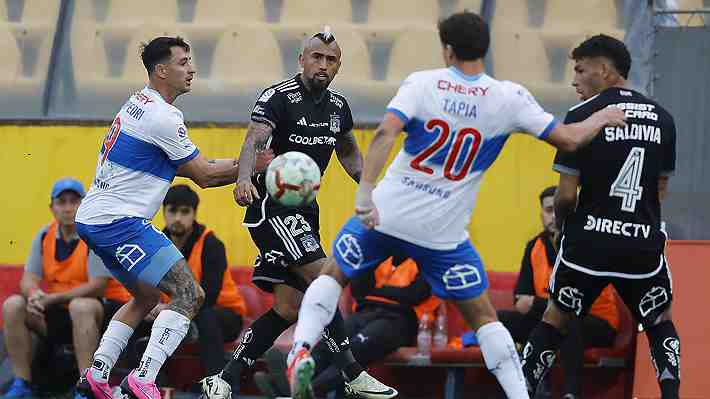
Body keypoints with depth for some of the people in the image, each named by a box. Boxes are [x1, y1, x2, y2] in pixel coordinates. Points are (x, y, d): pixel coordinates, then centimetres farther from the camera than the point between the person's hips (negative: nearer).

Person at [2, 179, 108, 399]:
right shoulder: (44, 236, 5)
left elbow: (96, 287, -18)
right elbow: (29, 279, 2)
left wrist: (52, 298, -24)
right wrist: (34, 294, -25)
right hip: (54, 316, 5)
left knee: (81, 306, -38)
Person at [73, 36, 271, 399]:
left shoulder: (137, 104, 16)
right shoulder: (163, 117, -15)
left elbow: (187, 166, 23)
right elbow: (204, 176, -8)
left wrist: (241, 164, 13)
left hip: (93, 219, 10)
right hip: (119, 222, -10)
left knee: (147, 296, 26)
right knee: (189, 294, -14)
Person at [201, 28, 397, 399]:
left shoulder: (338, 105, 9)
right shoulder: (277, 97, -13)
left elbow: (348, 152, 26)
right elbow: (255, 139, -30)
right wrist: (244, 179, -50)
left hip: (304, 209, 8)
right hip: (271, 205, -8)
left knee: (288, 307, 2)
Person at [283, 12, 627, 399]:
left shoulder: (421, 83, -6)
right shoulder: (508, 98, -4)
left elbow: (385, 133, -20)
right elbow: (569, 138, 0)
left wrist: (365, 190, -25)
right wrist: (603, 117, 19)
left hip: (385, 214, 0)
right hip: (442, 232, 0)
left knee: (332, 275, 20)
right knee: (483, 318, 14)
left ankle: (301, 349, -1)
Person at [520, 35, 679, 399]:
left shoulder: (583, 115, -8)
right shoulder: (661, 118, 6)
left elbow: (566, 194, -9)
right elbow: (660, 190, 12)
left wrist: (562, 224, 12)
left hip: (589, 244, -2)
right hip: (644, 244, 3)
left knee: (554, 321, 16)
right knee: (661, 324, 20)